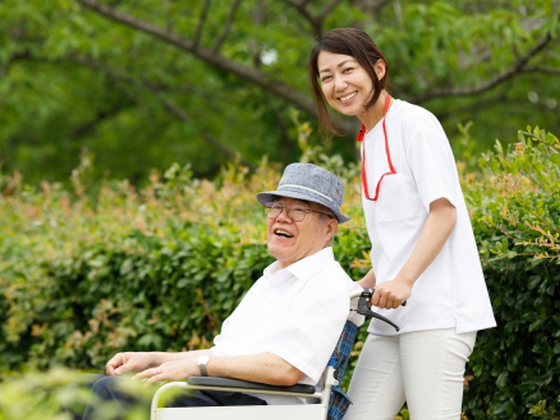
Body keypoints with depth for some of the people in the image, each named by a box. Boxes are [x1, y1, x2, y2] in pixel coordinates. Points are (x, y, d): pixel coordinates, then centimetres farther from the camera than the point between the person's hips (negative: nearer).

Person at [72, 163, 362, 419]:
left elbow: (286, 369, -20)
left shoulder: (329, 286, -7)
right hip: (213, 392, 10)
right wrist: (152, 359, 12)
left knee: (113, 390, -22)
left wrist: (196, 365, -16)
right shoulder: (270, 280, 25)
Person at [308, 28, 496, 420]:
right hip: (391, 315, 8)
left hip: (436, 310, -8)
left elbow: (444, 211, -13)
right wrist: (362, 287, 16)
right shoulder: (367, 139, 19)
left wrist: (404, 280, -22)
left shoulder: (414, 122, -6)